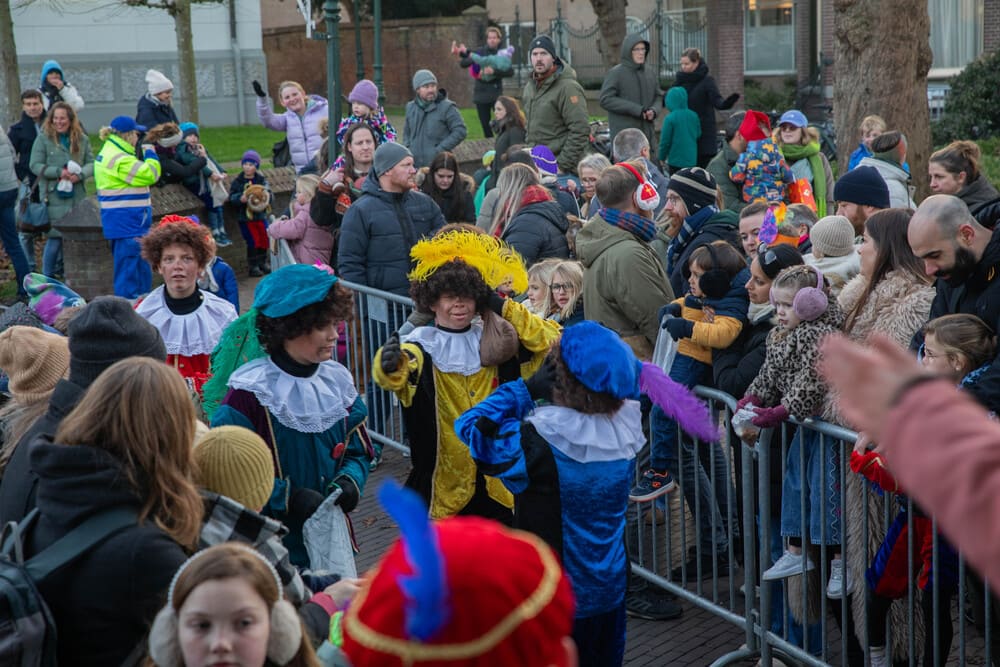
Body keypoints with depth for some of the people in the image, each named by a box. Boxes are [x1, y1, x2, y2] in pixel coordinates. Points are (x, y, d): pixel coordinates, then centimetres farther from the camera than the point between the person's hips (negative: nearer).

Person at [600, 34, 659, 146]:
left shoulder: (650, 72, 11)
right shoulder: (615, 73, -6)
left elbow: (658, 97, 20)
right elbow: (605, 100, -12)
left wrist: (653, 111, -4)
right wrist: (636, 109, -17)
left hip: (647, 132, 6)